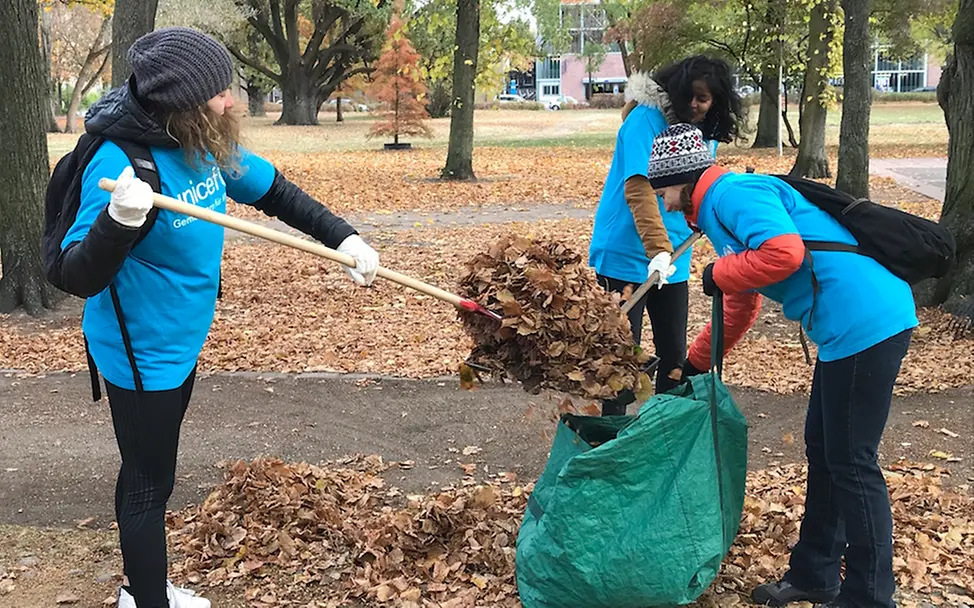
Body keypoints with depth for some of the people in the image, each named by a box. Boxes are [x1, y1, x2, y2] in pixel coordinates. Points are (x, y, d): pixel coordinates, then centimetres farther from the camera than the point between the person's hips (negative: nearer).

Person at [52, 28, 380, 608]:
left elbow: (276, 192, 9)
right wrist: (119, 221, -48)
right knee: (150, 484, 5)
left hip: (179, 343, 8)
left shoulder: (207, 145, -5)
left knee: (148, 473, 23)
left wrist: (345, 238, 2)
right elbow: (79, 277, -30)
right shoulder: (120, 161, -28)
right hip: (142, 355, -8)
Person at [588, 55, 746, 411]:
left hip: (674, 258, 6)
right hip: (627, 256, -6)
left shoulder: (708, 134, 6)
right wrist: (657, 250, -36)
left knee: (675, 355, 12)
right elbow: (639, 189, -27)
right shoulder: (646, 118, -16)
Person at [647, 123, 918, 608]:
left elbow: (784, 252, -28)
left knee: (850, 463, -1)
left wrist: (720, 274, -10)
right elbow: (739, 309, 32)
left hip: (866, 324, -11)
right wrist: (693, 364, 37)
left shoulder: (732, 193, -10)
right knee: (822, 451, 17)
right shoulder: (720, 210, 22)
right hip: (852, 327, 11)